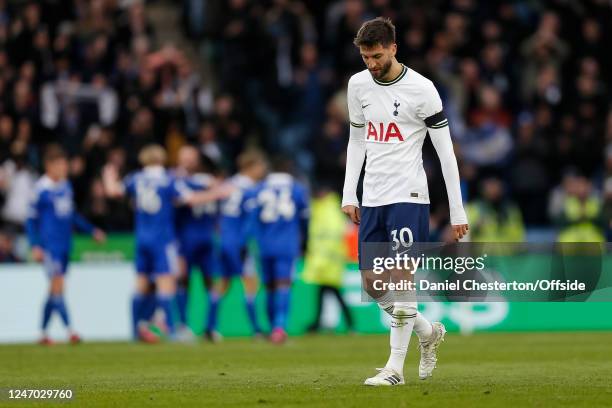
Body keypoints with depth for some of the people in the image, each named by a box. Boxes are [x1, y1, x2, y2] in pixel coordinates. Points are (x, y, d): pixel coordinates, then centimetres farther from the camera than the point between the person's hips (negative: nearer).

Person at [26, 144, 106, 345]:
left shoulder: (66, 186, 10)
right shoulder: (41, 189, -9)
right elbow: (31, 219, -5)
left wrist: (92, 230, 20)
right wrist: (35, 246, -11)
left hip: (65, 245, 7)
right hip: (50, 244, -7)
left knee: (55, 290, 9)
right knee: (57, 285, -12)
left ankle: (44, 332, 17)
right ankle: (69, 330, -15)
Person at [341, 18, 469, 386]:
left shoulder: (421, 89, -9)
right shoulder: (358, 85, 8)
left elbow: (445, 151, -6)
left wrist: (458, 211, -8)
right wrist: (349, 195, 12)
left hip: (407, 196, -6)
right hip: (372, 199, 6)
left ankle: (395, 368, -4)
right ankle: (430, 333, 29)